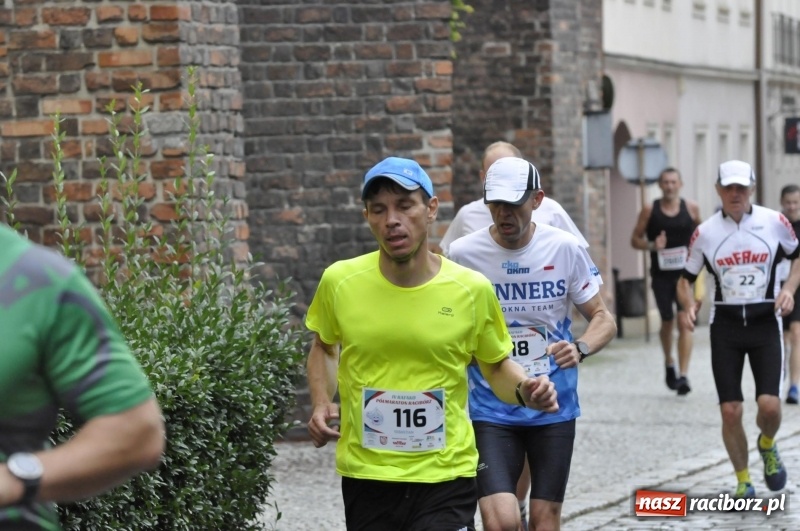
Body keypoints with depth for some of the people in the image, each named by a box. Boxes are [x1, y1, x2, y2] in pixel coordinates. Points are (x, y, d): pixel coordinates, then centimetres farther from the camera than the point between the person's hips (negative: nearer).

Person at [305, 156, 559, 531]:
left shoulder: (472, 289, -6)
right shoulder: (340, 282, -4)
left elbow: (496, 365, 10)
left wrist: (524, 391, -10)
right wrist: (321, 404, 0)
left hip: (445, 477, -1)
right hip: (365, 475, 1)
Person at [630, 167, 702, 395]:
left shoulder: (691, 208, 1)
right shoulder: (650, 210, -1)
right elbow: (635, 239, 4)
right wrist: (652, 245, -16)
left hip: (686, 273, -1)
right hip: (661, 275, 1)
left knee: (685, 322, -11)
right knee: (667, 322, 13)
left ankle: (683, 375, -13)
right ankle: (669, 362, 40)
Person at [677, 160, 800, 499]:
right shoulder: (705, 232, -2)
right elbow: (686, 279, 8)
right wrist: (688, 306, -12)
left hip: (765, 322, -1)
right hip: (725, 326, 1)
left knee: (769, 404, -15)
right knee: (730, 411, -2)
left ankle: (767, 446, 21)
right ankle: (743, 482, 17)